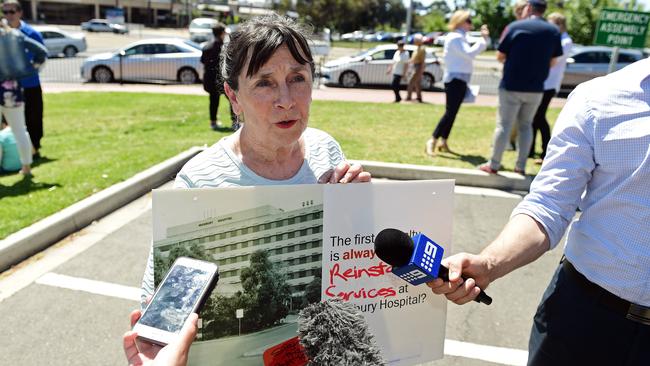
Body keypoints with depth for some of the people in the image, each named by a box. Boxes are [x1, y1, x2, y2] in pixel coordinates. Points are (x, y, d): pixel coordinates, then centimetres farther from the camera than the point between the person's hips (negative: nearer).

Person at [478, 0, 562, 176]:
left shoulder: (515, 26, -6)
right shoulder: (553, 31, 4)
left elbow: (500, 57, -3)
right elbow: (552, 62, 8)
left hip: (511, 86, -3)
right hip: (536, 88, 3)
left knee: (504, 125, 2)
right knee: (525, 125, 15)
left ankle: (493, 164, 7)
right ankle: (521, 166, 15)